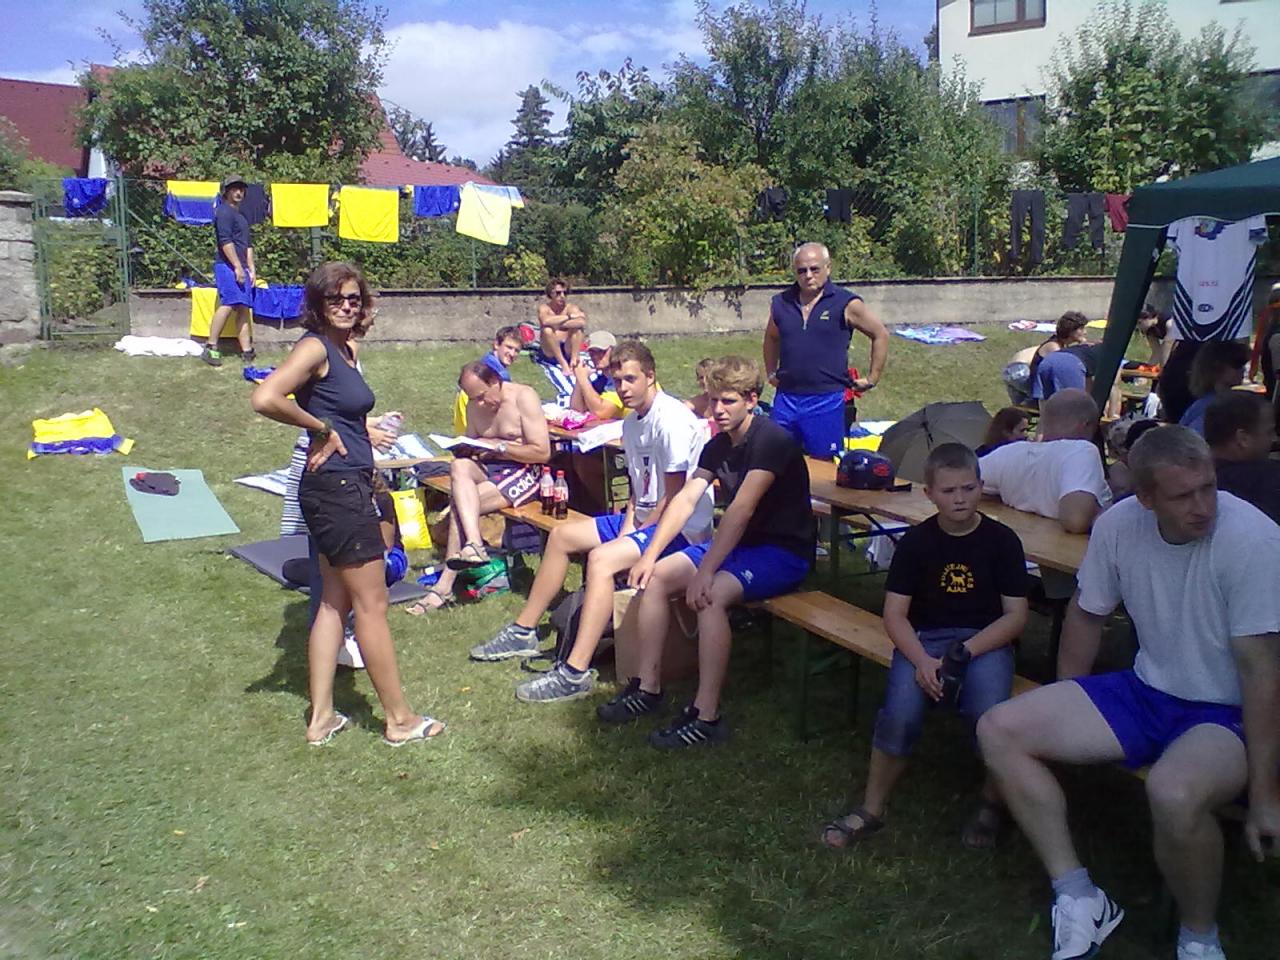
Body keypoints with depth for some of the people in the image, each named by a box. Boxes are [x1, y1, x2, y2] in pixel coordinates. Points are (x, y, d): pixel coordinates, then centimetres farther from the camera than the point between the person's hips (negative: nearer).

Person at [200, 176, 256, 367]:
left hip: (241, 268, 9)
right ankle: (210, 348, -15)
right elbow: (225, 241, -15)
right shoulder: (224, 212, -5)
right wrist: (237, 267, -18)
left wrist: (251, 268, 17)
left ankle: (247, 351, 2)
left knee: (244, 308, 3)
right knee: (228, 304, -18)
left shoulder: (241, 216, 24)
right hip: (227, 266, -9)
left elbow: (248, 244, 26)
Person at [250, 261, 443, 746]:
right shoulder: (315, 346, -14)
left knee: (335, 602, 14)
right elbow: (265, 398, -28)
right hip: (337, 487, -9)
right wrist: (321, 428, -17)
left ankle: (321, 717, 22)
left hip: (347, 487, 9)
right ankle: (400, 719, 12)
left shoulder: (344, 349, 13)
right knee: (372, 604, 0)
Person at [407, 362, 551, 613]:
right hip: (488, 468, 6)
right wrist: (465, 449, -6)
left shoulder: (523, 397, -8)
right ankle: (474, 544, -42)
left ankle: (445, 585, -21)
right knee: (459, 467, -29)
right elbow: (471, 447, 19)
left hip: (524, 472, -6)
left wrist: (498, 447, -15)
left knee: (460, 501, -24)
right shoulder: (474, 406, 12)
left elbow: (543, 452, -13)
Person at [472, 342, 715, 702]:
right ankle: (523, 632, 20)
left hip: (679, 528, -10)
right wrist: (627, 525, -2)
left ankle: (575, 674, -32)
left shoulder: (671, 420, -18)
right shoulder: (632, 421, 11)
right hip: (642, 520, 10)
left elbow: (673, 498, -19)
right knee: (561, 535, 11)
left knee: (601, 558, -32)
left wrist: (638, 536, -14)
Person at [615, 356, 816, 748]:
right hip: (739, 544, 9)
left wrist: (705, 572, -32)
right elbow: (686, 500, 1)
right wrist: (650, 554, -8)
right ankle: (647, 688, 3)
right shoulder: (718, 445, 7)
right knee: (654, 577, -4)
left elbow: (740, 511, -28)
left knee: (711, 595, -33)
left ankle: (706, 717, -26)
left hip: (784, 553, -9)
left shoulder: (772, 441, -20)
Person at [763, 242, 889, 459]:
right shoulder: (781, 303, 7)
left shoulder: (846, 304, -5)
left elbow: (881, 335, 2)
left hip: (826, 401, -4)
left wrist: (872, 379, 2)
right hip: (785, 399, 4)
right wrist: (771, 374, 20)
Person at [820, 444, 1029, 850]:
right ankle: (871, 810, -5)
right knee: (900, 712, -27)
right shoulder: (916, 541, 1)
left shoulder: (1002, 540, -1)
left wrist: (964, 652, -16)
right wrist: (922, 660, -19)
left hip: (986, 641, 0)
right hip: (924, 640, 1)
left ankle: (992, 804, 1)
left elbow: (1015, 615, -2)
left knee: (989, 713, -30)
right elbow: (894, 614, -1)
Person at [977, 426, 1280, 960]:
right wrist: (1063, 714, 14)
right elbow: (1087, 615, 7)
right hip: (1146, 691, 6)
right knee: (999, 730, -8)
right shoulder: (1119, 524, -8)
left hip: (1228, 715, -5)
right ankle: (1078, 899, -2)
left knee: (1174, 792, -38)